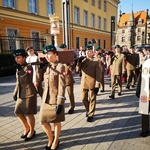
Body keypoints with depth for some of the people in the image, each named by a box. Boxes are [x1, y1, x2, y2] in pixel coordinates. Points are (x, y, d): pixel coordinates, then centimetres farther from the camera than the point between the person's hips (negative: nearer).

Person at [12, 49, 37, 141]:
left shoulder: (29, 67, -14)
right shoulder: (19, 68, 10)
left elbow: (26, 80, -27)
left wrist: (20, 69, -27)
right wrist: (15, 93, 17)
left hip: (29, 94, -8)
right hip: (21, 94, 8)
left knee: (29, 114, 4)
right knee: (18, 112, 14)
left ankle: (32, 131, 26)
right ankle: (27, 128, 35)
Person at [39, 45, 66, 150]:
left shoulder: (60, 67, -13)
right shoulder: (46, 67, 7)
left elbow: (62, 86, -16)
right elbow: (45, 84, 12)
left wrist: (60, 103, -17)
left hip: (56, 99, -6)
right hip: (46, 99, 6)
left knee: (56, 122, 11)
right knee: (43, 121, 11)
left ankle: (56, 141, 34)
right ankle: (51, 138, 37)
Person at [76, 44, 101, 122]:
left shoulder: (95, 61, -5)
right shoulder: (83, 60, 10)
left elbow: (98, 74, -8)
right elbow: (78, 69, 6)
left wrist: (97, 85, -13)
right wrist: (79, 62, -11)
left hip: (92, 83, -4)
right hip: (84, 83, 5)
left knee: (92, 99, 6)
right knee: (83, 98, 12)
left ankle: (90, 115, 19)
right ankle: (88, 110, 38)